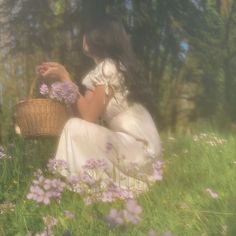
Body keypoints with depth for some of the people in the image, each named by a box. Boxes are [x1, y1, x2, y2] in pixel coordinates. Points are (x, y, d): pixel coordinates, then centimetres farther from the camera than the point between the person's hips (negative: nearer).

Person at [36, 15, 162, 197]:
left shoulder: (107, 68, -14)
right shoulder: (114, 65, 13)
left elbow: (88, 117, -15)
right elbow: (88, 109, 10)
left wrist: (65, 77, -10)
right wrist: (61, 74, 13)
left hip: (137, 148, -9)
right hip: (141, 146, 9)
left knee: (75, 127, -19)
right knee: (78, 126, 14)